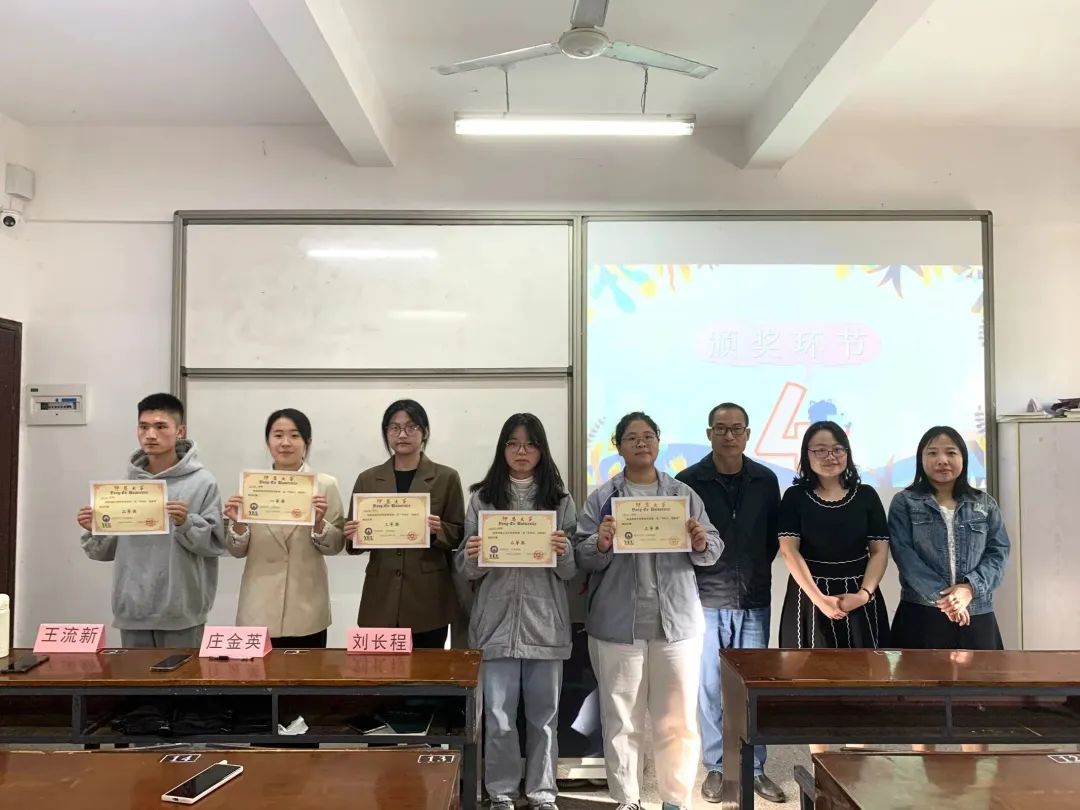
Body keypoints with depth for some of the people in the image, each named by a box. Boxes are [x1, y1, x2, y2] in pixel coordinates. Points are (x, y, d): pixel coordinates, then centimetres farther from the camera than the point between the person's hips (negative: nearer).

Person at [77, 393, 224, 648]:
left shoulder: (202, 482, -6)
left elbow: (216, 543, -7)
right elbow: (109, 550, 12)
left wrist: (186, 523, -22)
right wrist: (94, 531, -7)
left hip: (181, 611, -3)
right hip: (132, 609, 4)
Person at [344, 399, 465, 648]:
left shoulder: (446, 478, 2)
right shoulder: (368, 479, 7)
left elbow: (459, 536, 3)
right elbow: (355, 542, 10)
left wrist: (439, 530, -17)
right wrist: (353, 536, -11)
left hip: (429, 599, -1)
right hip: (381, 599, 1)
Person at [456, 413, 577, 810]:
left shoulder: (560, 499, 3)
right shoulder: (482, 498, 4)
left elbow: (572, 571, 3)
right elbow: (467, 570, 5)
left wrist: (563, 552, -18)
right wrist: (471, 556, -17)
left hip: (545, 621, 0)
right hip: (496, 620, 0)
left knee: (543, 713, 10)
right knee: (498, 715, 5)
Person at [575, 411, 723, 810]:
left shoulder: (684, 494, 8)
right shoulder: (601, 499, 2)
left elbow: (713, 551, 8)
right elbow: (581, 557, -2)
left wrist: (702, 544, -13)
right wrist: (601, 545, -22)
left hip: (677, 622, 1)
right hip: (617, 625, -1)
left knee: (679, 720, 7)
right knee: (621, 720, 7)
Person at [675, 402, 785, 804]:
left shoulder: (766, 480, 3)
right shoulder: (688, 481, -5)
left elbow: (775, 534, 12)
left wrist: (757, 568, 6)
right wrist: (696, 572, -2)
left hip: (754, 600, 2)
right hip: (706, 600, -2)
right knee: (709, 686, 7)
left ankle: (755, 768, 24)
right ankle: (715, 767, 22)